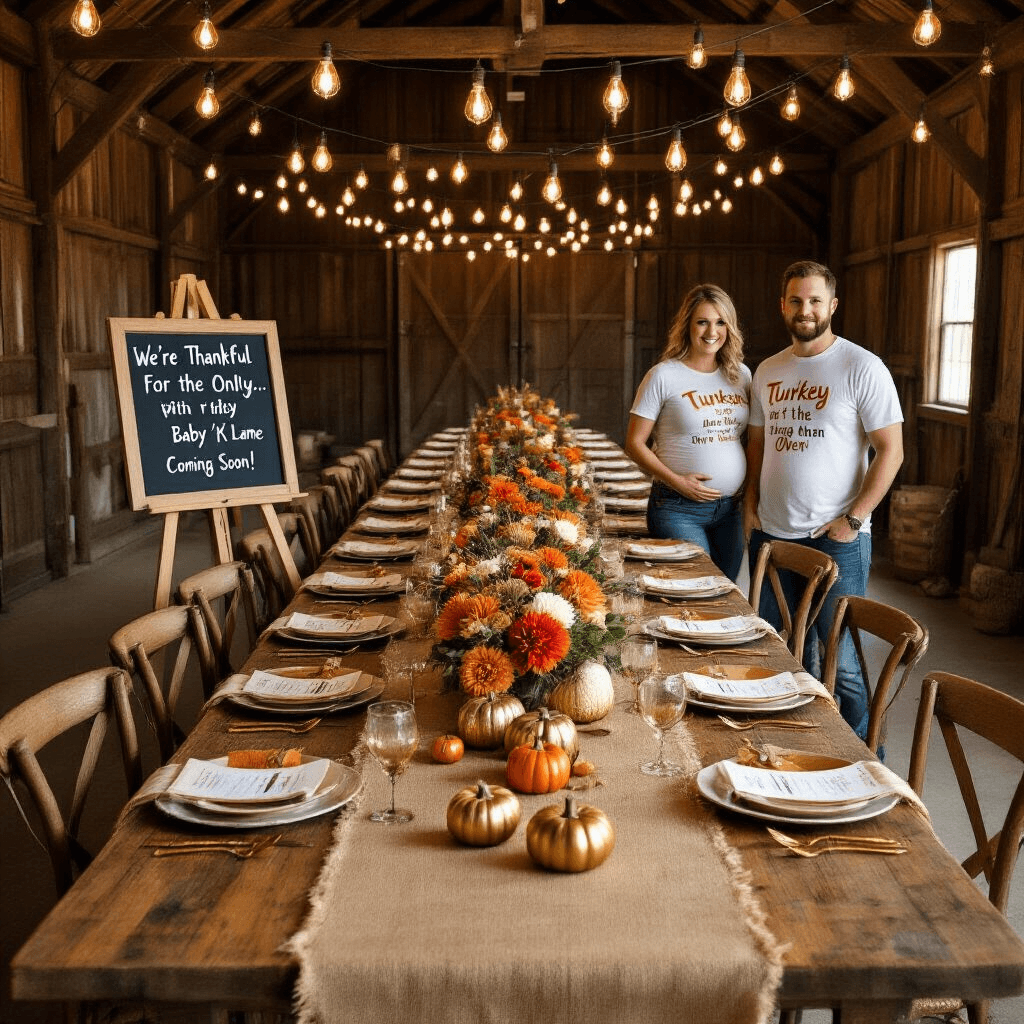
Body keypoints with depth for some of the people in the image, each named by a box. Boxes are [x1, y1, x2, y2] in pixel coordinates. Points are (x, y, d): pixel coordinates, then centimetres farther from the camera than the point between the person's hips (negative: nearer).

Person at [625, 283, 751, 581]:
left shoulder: (741, 374, 9)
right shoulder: (664, 376, -7)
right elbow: (634, 444, -6)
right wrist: (676, 481, -17)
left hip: (731, 508, 5)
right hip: (678, 509, -5)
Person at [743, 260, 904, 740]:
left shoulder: (861, 367, -7)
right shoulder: (768, 371, 11)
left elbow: (891, 451, -9)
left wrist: (852, 519, -14)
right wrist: (750, 503, 7)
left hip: (836, 538, -6)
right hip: (771, 533, 6)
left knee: (840, 659, -3)